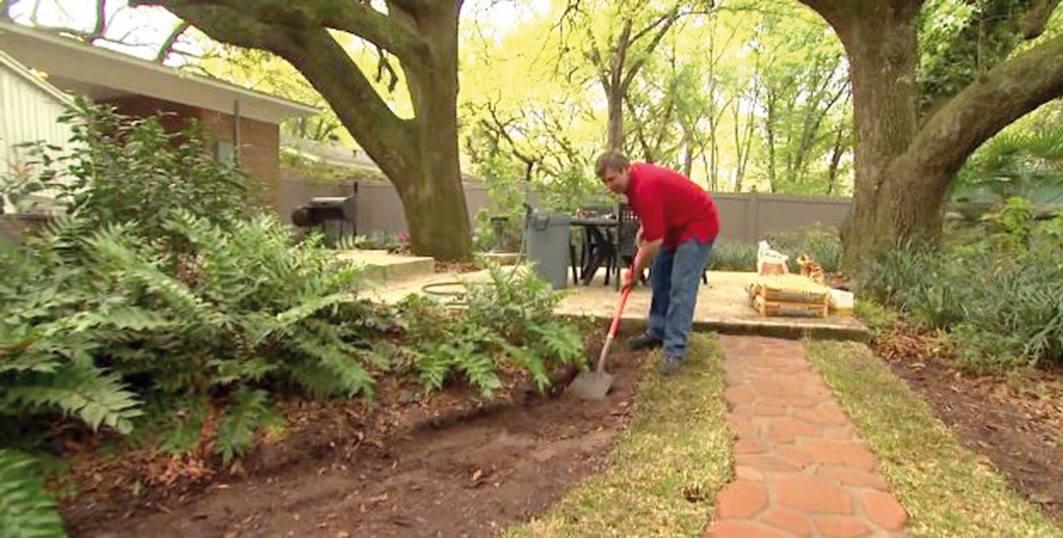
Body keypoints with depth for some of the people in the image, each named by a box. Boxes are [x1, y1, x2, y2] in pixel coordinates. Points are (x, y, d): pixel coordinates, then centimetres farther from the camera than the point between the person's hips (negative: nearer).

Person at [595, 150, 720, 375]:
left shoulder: (645, 187, -32)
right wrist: (642, 230, 7)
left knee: (681, 287, -15)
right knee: (659, 278, 12)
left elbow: (654, 242, -28)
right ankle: (657, 332, 24)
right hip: (675, 226, 10)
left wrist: (635, 274, -17)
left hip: (698, 225, -10)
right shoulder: (635, 176, -1)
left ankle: (674, 351, -13)